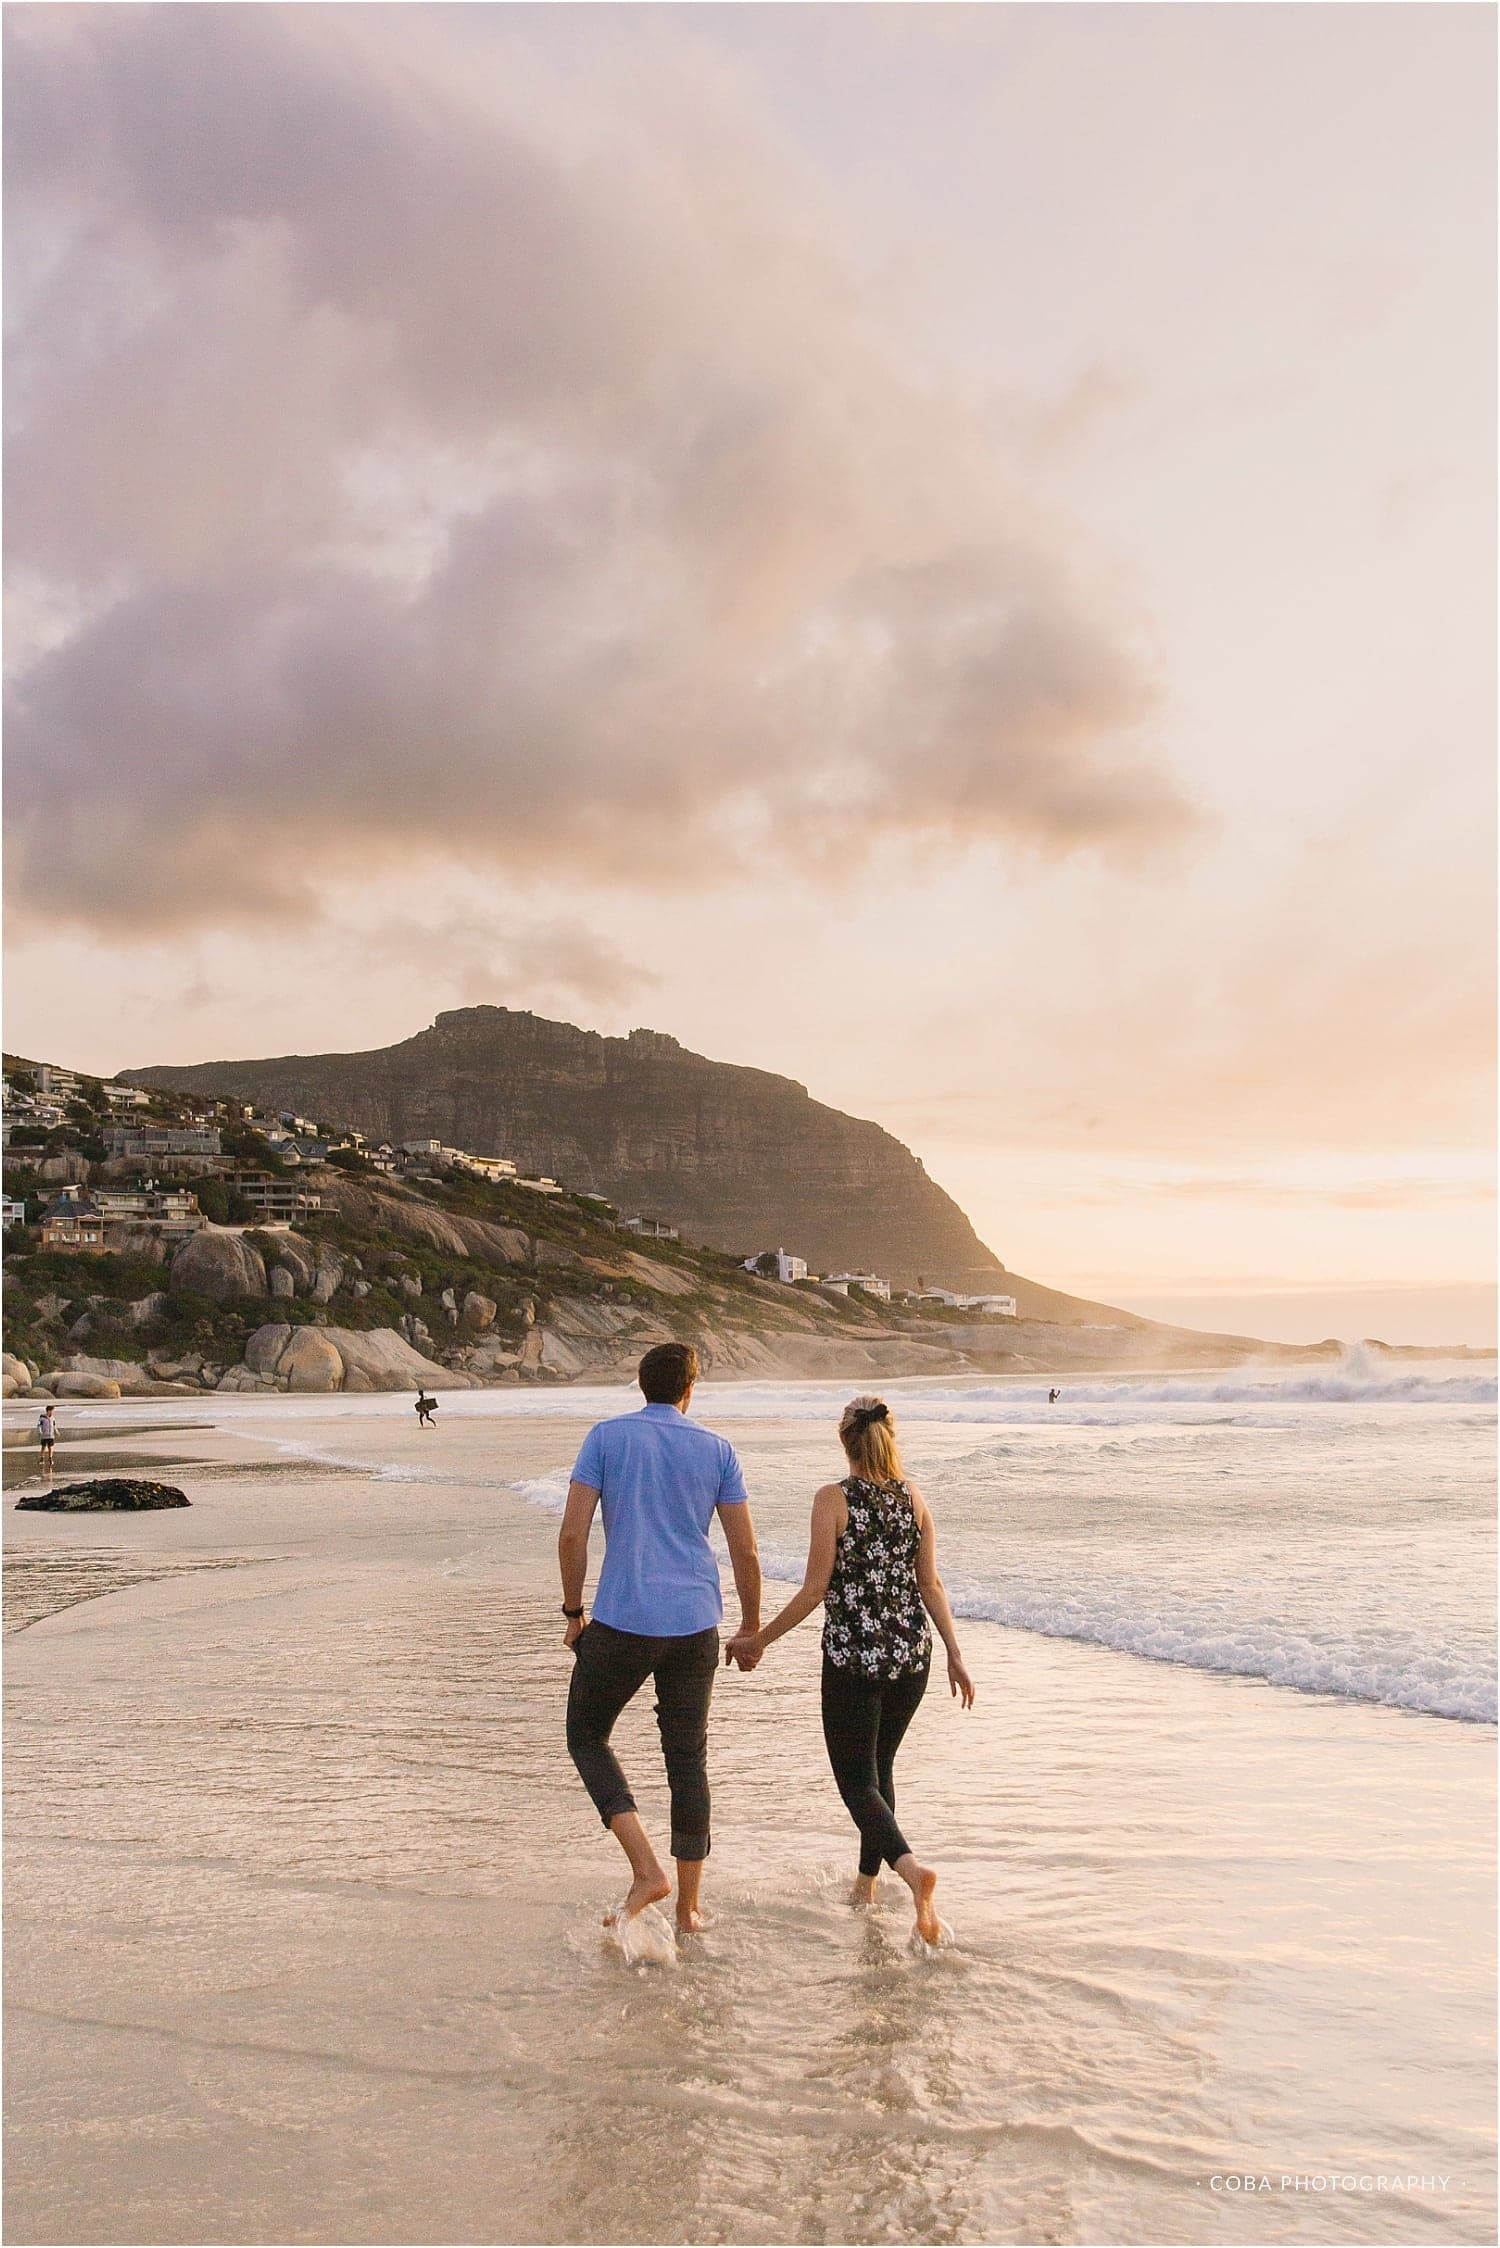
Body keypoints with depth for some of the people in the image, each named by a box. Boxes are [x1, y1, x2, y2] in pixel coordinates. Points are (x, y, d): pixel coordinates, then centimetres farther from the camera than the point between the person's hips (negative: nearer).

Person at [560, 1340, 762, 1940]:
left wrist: (573, 1612, 6)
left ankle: (646, 1870, 0)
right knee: (687, 1759, 13)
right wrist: (751, 1630, 16)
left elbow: (572, 1534, -6)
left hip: (622, 1621, -3)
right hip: (696, 1622, 3)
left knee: (587, 1737, 15)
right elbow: (745, 1552, 4)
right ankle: (688, 1909, 17)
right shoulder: (716, 1449, 6)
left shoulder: (606, 1437, 0)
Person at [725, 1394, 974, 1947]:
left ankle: (910, 1866, -24)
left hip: (853, 1655, -5)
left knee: (857, 1779, 1)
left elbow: (815, 1590, -11)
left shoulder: (833, 1500, -11)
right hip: (911, 1653, 5)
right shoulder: (914, 1497, 3)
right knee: (879, 1766, 22)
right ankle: (867, 1883, 29)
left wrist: (758, 1641, -2)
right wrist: (954, 1655, 13)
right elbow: (931, 1585, 5)